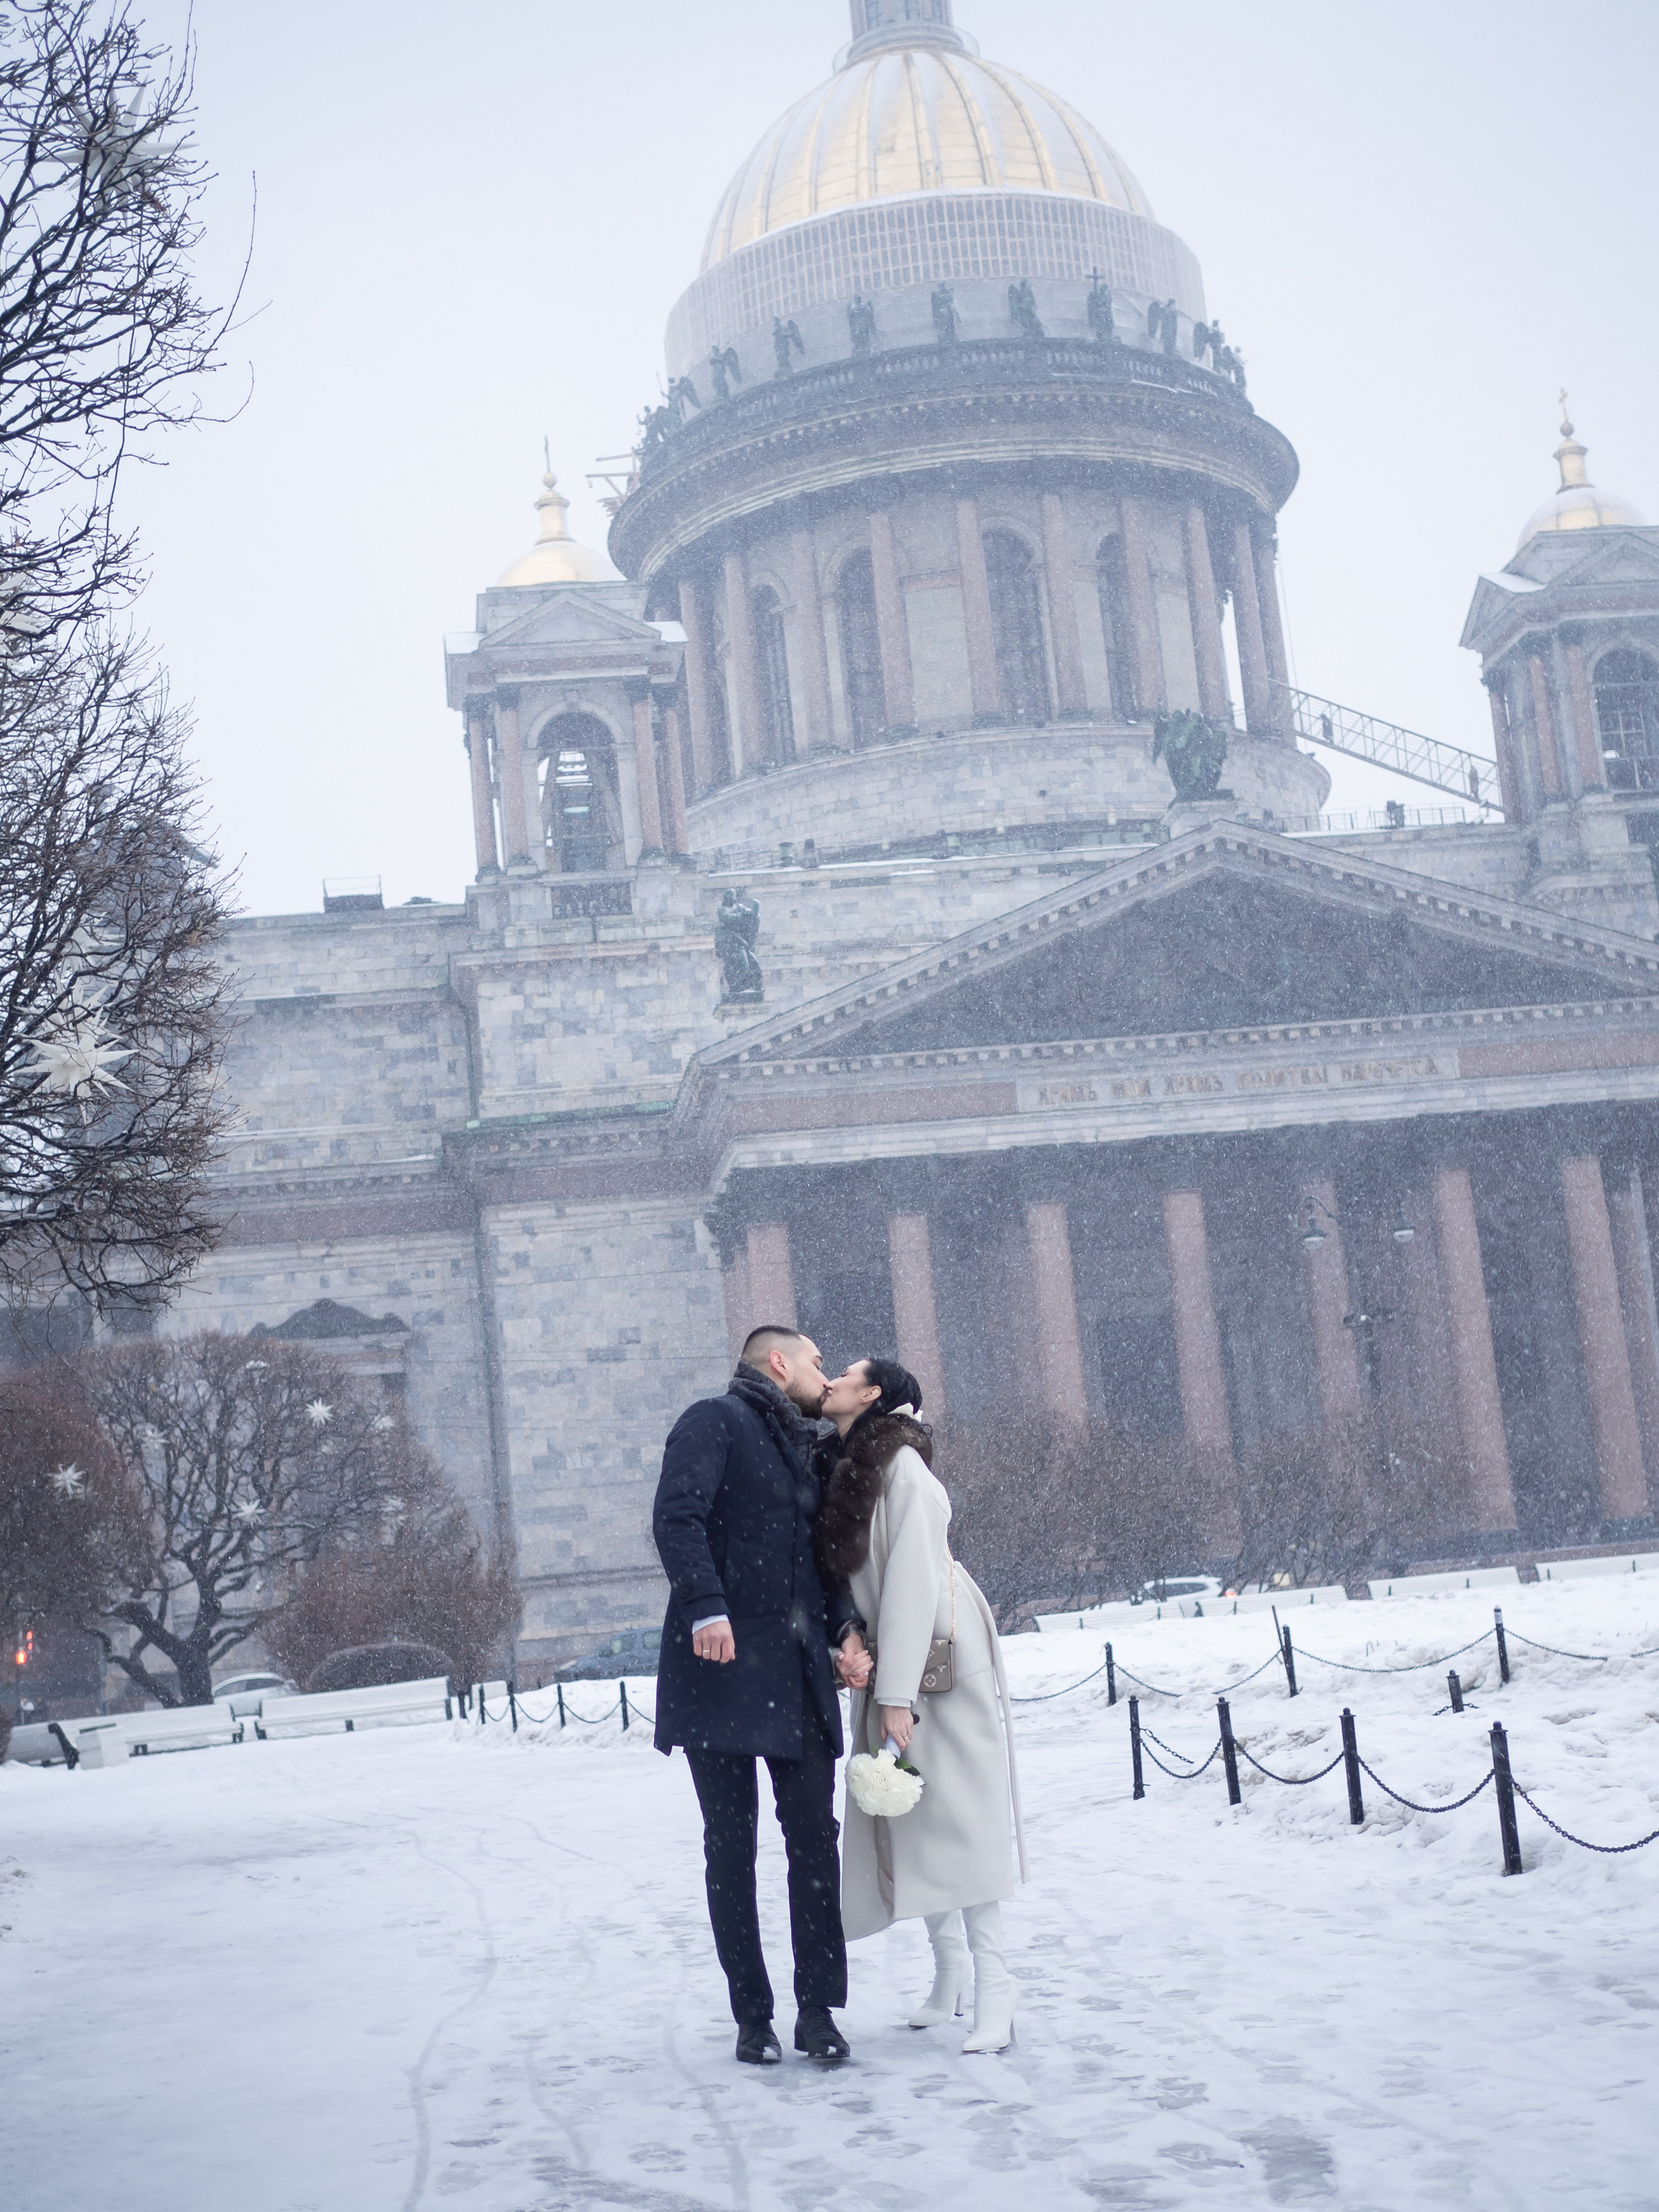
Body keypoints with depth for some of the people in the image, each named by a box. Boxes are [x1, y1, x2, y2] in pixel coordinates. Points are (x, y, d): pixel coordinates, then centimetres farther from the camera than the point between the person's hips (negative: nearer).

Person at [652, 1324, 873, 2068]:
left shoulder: (801, 1450, 23)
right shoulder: (716, 1422, -1)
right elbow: (677, 1517, -16)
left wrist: (845, 1627, 4)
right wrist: (706, 1604, -29)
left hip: (798, 1672, 7)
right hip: (725, 1665, -7)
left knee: (814, 1837, 0)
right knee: (731, 1845, 1)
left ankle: (817, 2010, 7)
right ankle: (752, 2019, 9)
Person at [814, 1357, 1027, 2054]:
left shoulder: (901, 1467, -14)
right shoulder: (839, 1468, 9)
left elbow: (912, 1583, -19)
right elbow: (843, 1580, 12)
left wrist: (898, 1695, -22)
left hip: (940, 1658, -7)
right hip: (885, 1665, 7)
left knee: (957, 1811, -9)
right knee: (903, 1812, 6)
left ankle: (994, 1993, -9)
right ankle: (948, 1975, 14)